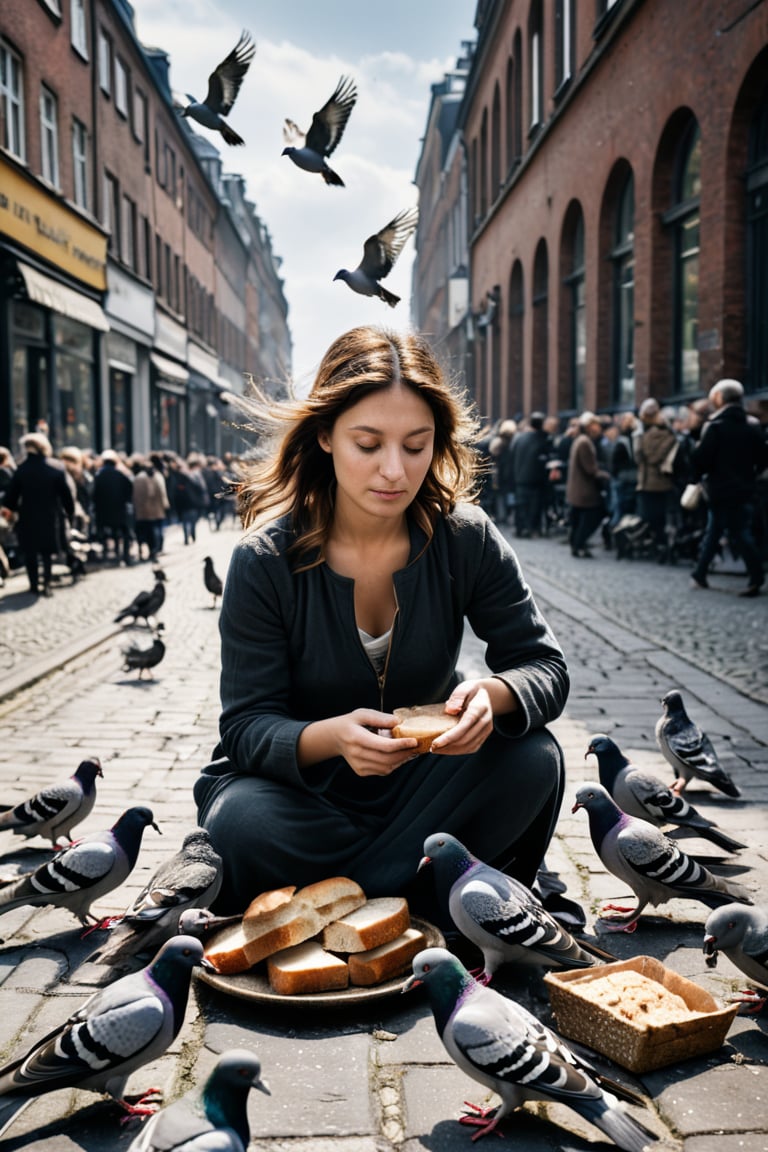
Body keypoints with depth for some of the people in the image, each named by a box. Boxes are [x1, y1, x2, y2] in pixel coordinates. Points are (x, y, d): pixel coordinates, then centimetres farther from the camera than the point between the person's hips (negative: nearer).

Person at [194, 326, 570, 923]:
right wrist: (331, 737, -40)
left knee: (532, 758, -26)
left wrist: (492, 694, -35)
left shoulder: (466, 538, -12)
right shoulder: (265, 561, -17)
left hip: (425, 778, 3)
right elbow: (247, 726, -17)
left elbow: (546, 667, -10)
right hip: (304, 782, -2)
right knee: (244, 824, -34)